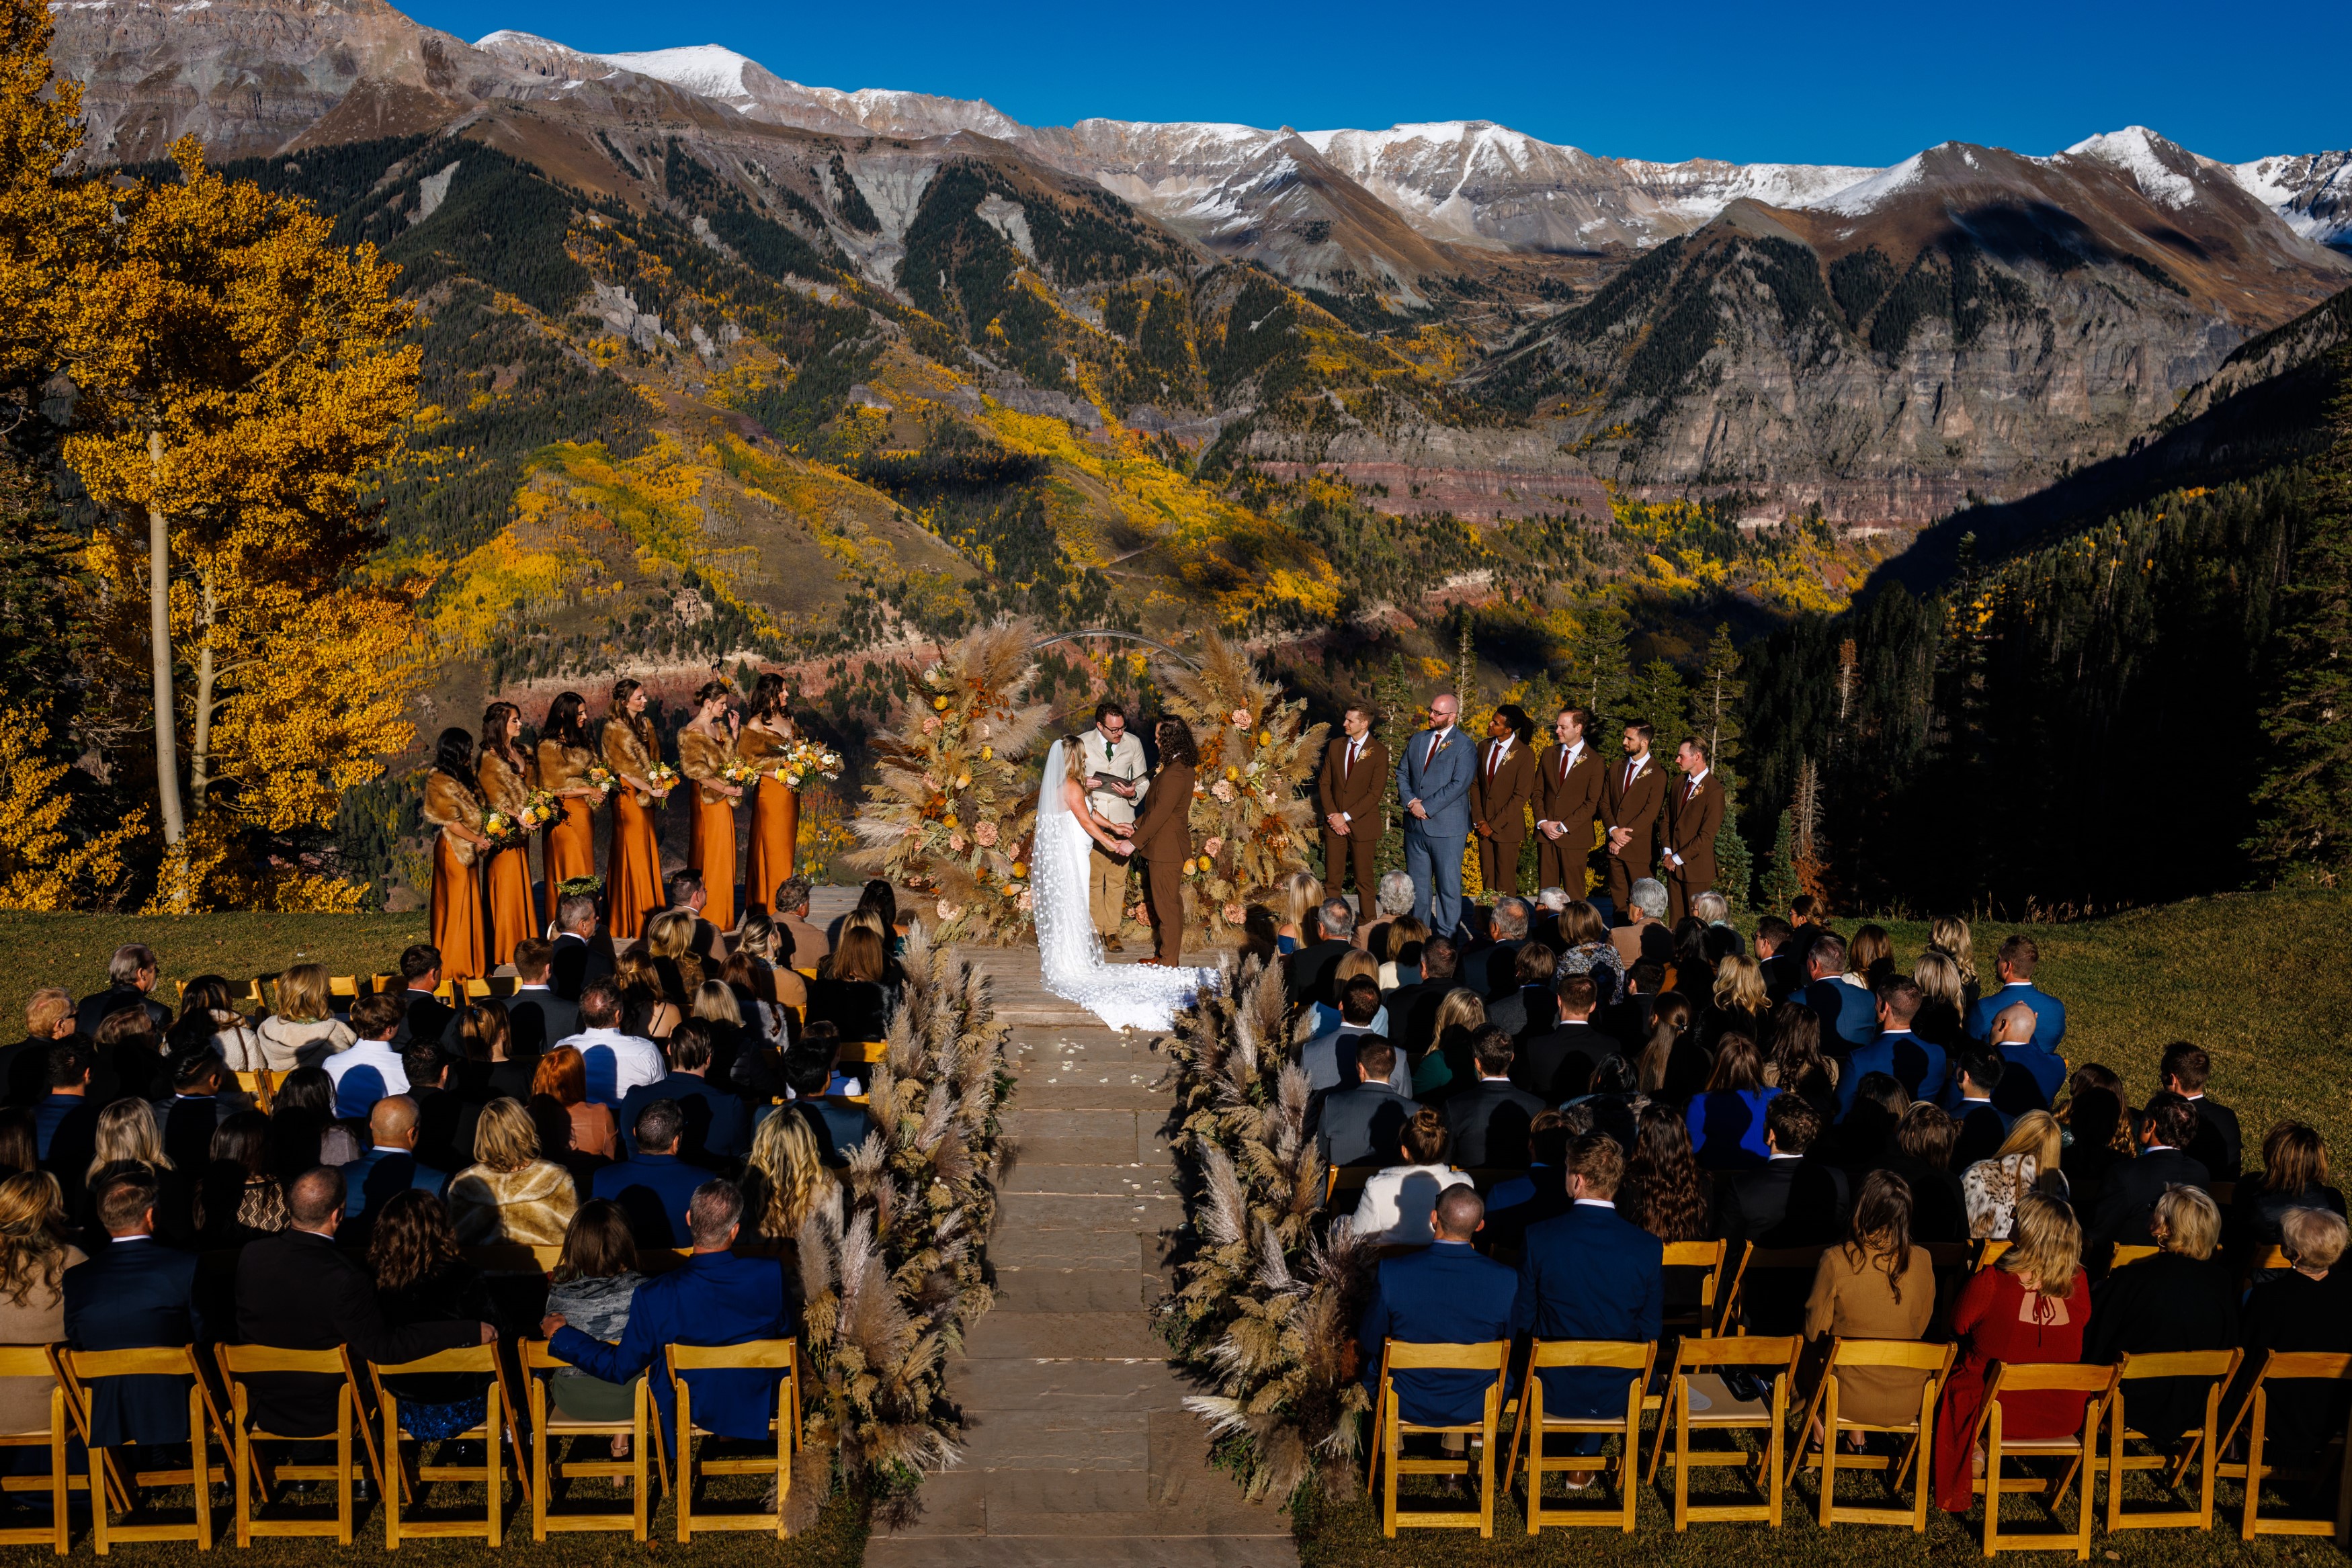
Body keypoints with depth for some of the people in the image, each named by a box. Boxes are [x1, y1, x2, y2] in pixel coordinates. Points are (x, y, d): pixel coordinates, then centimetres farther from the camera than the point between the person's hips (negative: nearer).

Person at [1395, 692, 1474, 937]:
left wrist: (1427, 807, -17)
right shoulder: (1418, 739, 12)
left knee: (1448, 886, 0)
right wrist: (1410, 801, -5)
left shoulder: (1464, 747, -8)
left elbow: (1458, 784, -16)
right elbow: (1402, 772, 13)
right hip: (1415, 825, 6)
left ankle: (1447, 937, 6)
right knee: (1417, 884, 12)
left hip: (1447, 827, -6)